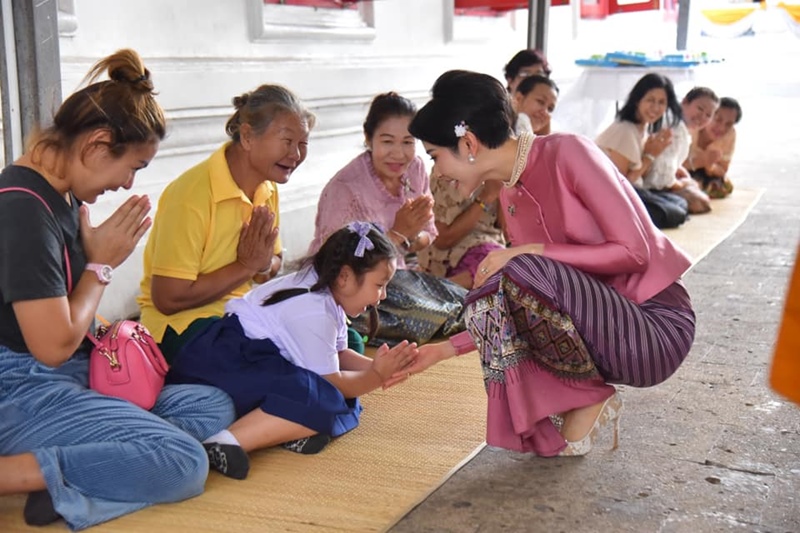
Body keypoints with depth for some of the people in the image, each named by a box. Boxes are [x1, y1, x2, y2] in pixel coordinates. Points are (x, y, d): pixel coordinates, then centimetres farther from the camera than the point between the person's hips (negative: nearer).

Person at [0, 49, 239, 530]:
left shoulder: (65, 196, 11)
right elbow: (53, 345, -19)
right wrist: (103, 263, -8)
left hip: (77, 378, 10)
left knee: (215, 406, 2)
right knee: (185, 462, -23)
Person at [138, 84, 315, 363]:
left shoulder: (267, 189, 5)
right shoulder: (191, 195, -22)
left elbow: (274, 263, 17)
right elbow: (168, 300, -23)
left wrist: (264, 265, -8)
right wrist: (246, 266, -17)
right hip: (181, 323, -8)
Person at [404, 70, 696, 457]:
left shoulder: (566, 153, -15)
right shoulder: (510, 197, 7)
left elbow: (634, 250, -18)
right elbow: (518, 313, 9)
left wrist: (533, 251, -22)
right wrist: (446, 349, 6)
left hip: (656, 326, -8)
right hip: (602, 320, 8)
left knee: (518, 274, -27)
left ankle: (589, 400, -5)